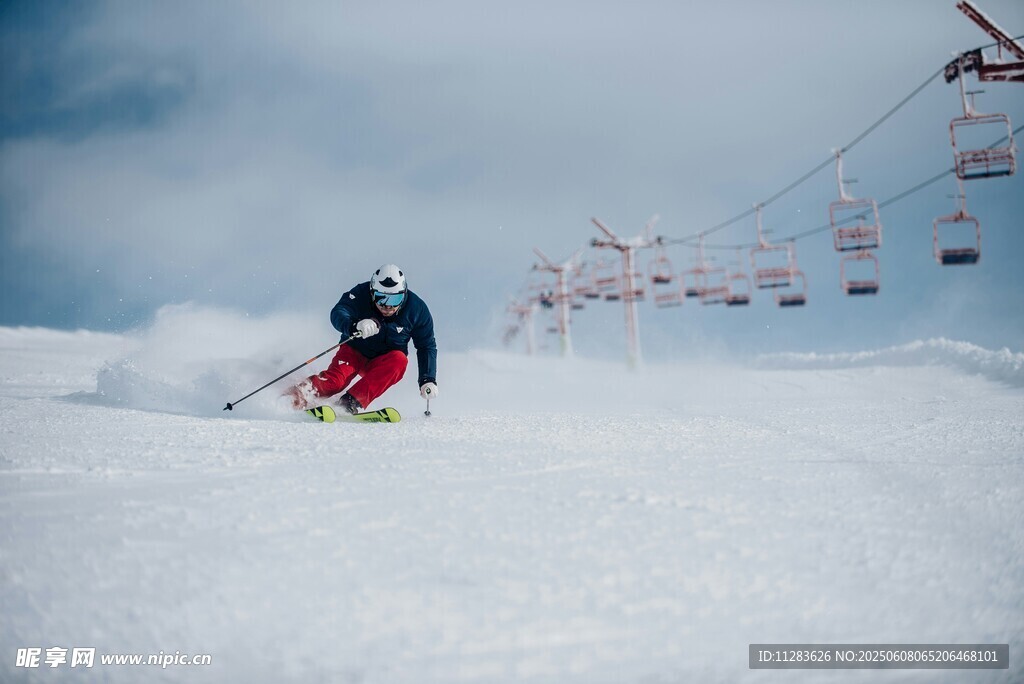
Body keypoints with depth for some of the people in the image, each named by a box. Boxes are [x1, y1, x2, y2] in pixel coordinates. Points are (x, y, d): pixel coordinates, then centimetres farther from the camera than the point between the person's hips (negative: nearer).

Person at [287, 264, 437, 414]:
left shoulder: (416, 309, -13)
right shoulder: (361, 294, -18)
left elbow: (427, 346, -3)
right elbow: (338, 313, -34)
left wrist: (428, 380, -13)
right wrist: (355, 326, -55)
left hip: (384, 363, 1)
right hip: (355, 352, -1)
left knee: (399, 359, -31)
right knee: (335, 380, -30)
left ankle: (352, 402, -40)